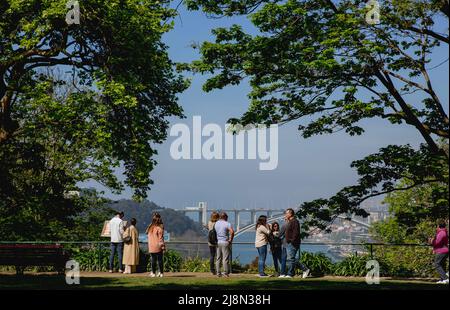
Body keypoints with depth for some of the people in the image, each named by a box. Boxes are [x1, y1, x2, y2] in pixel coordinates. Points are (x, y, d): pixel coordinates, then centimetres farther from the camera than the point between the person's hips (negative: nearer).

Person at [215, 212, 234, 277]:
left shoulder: (216, 223, 9)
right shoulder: (227, 224, -8)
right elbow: (232, 232, -22)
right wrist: (230, 240, -12)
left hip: (217, 242, 5)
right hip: (225, 242, -5)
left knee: (218, 258, 9)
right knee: (225, 258, -1)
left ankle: (218, 273, 10)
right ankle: (225, 272, 0)